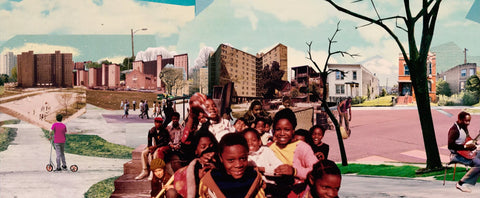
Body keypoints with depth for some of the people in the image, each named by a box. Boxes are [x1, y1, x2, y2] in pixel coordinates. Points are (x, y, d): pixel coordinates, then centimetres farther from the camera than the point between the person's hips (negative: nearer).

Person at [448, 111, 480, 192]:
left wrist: (472, 145, 5)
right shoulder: (454, 130, -18)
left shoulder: (464, 128, 13)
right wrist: (465, 147, -24)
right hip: (457, 155, -10)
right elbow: (450, 145, -27)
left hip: (465, 152, 10)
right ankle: (461, 183, -17)